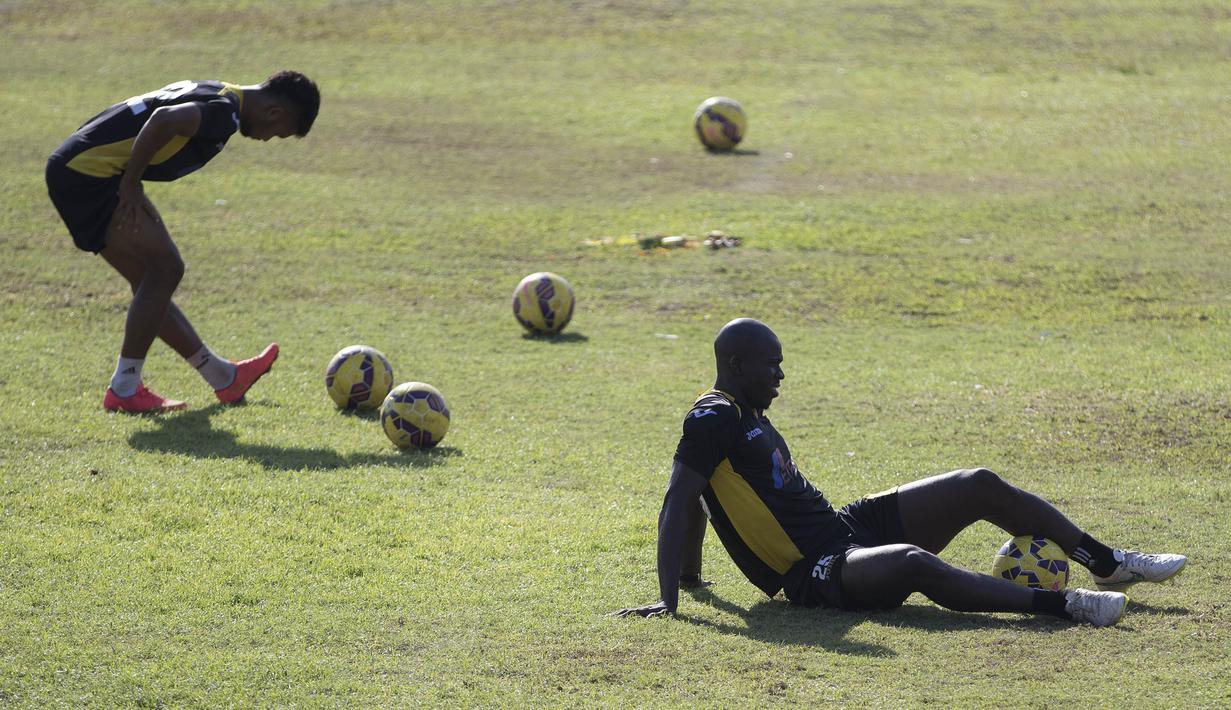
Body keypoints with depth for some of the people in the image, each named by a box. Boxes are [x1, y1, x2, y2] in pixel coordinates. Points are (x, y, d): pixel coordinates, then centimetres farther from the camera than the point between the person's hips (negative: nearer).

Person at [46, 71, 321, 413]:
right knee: (165, 268, -8)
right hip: (88, 174, -10)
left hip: (70, 168, 10)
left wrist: (129, 183, 14)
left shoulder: (212, 94, 16)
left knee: (151, 279, 14)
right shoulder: (225, 112, -15)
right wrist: (131, 184, -20)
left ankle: (223, 377, 21)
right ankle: (124, 390, -4)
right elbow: (163, 120, -32)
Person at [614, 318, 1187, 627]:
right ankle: (1060, 604, -43)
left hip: (849, 527, 10)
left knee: (981, 487, 4)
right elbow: (677, 506, -22)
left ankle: (1107, 564, 14)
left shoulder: (748, 417, 14)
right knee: (914, 563, -40)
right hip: (817, 576, -10)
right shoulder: (714, 421, -15)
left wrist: (693, 575, 34)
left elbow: (695, 505, 25)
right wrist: (667, 599, -29)